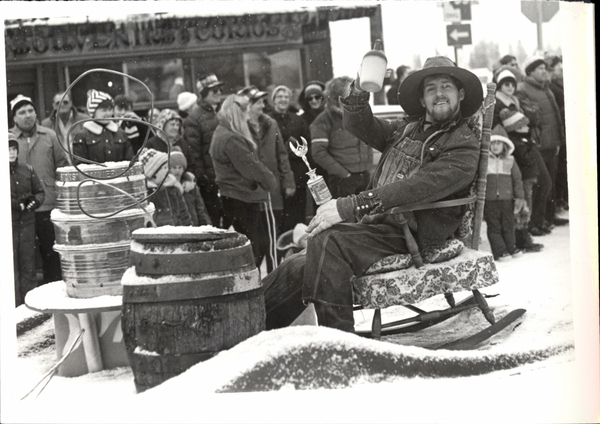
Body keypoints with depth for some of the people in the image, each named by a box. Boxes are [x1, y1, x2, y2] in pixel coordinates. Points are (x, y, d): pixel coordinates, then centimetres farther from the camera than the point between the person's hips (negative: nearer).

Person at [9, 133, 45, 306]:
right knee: (11, 267, -1)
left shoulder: (27, 170, 8)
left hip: (27, 223, 4)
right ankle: (15, 304, 5)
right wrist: (17, 204, -17)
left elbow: (40, 192, 14)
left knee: (28, 264, 8)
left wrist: (34, 201, -6)